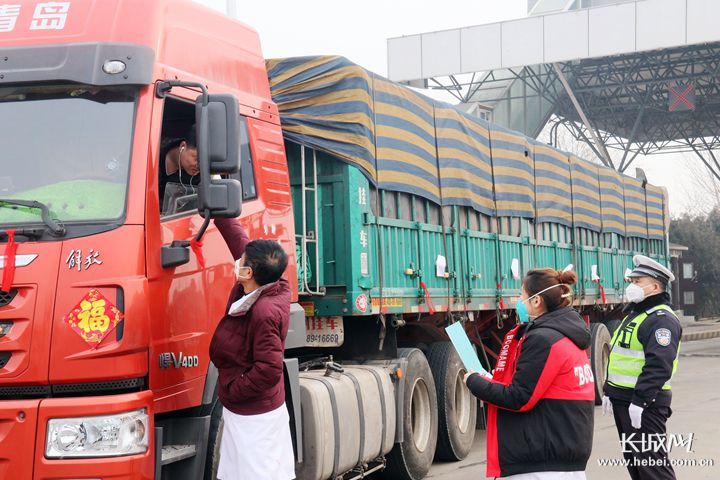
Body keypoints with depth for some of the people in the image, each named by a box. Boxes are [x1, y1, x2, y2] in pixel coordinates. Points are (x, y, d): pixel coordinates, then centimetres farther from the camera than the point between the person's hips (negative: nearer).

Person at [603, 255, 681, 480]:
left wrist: (639, 401, -28)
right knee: (632, 458, 16)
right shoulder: (634, 314, 18)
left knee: (650, 461, -9)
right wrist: (609, 392, 20)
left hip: (644, 403, -10)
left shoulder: (661, 319, -15)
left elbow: (658, 366, -25)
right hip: (622, 400, 10)